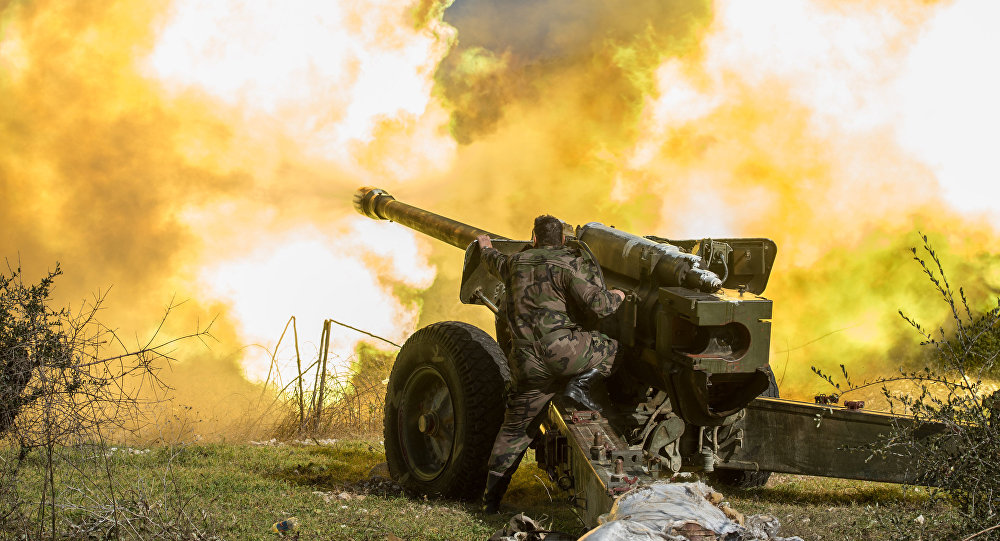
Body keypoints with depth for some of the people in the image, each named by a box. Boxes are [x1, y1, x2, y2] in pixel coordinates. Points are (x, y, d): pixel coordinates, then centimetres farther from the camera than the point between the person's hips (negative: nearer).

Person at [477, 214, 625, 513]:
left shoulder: (516, 262, 16)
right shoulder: (568, 264, -3)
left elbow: (496, 263, 41)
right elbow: (597, 303, -10)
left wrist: (486, 248, 64)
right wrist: (616, 297, 13)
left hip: (526, 363, 6)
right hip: (558, 348, -6)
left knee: (515, 428, 14)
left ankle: (492, 495, 13)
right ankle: (580, 384, -4)